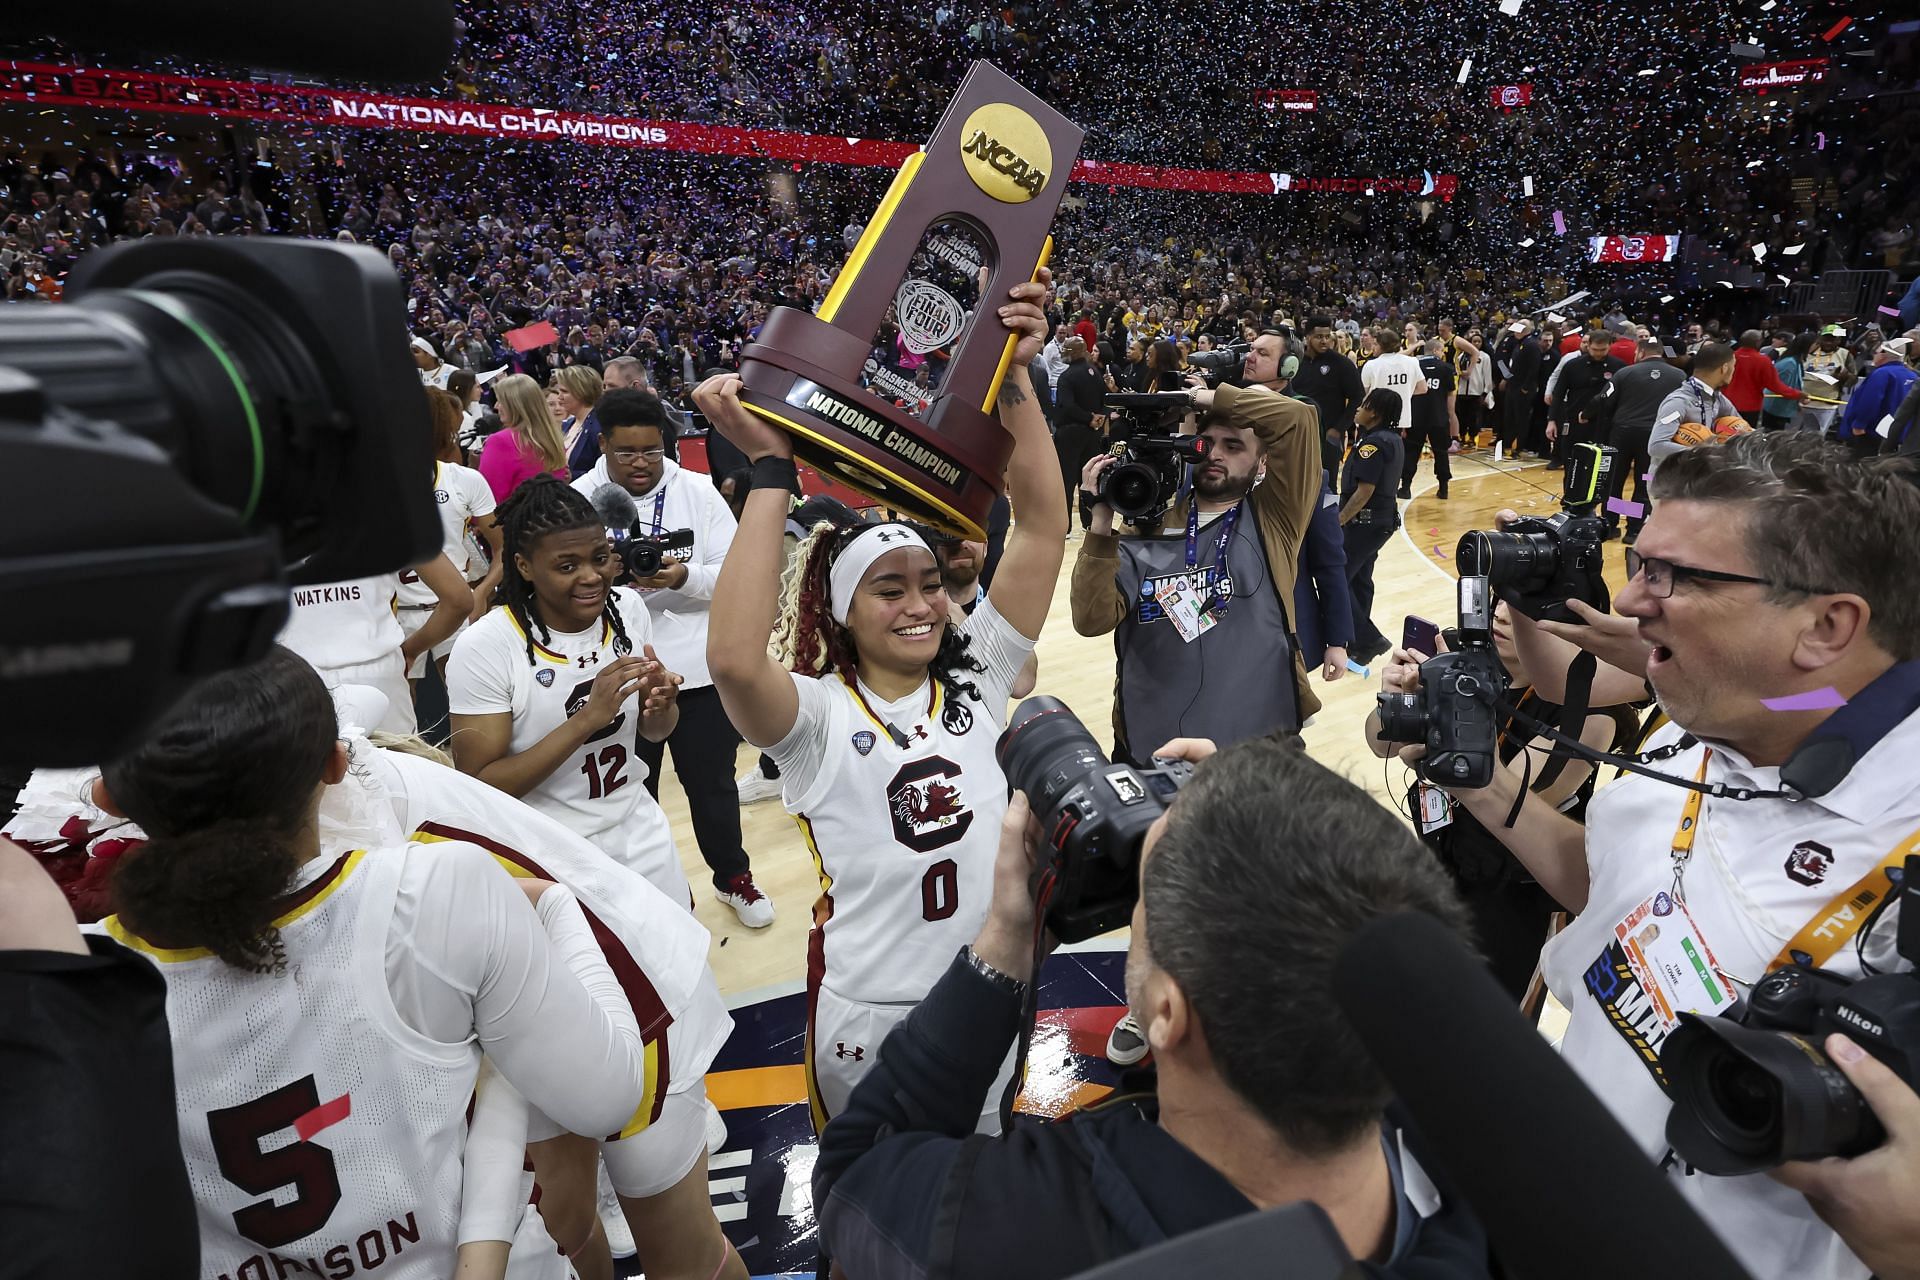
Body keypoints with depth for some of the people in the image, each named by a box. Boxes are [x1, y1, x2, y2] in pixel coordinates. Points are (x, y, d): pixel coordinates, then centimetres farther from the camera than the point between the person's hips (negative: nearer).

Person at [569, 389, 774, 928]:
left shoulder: (697, 491, -2)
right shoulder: (580, 498, -3)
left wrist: (685, 577, -24)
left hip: (699, 669, 0)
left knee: (712, 781, 15)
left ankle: (733, 875, 37)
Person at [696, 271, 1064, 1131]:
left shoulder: (977, 679, -4)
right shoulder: (815, 715, -14)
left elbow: (1042, 521, -12)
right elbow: (733, 659, -38)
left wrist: (1015, 376, -22)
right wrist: (771, 468, -34)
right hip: (868, 1014, -3)